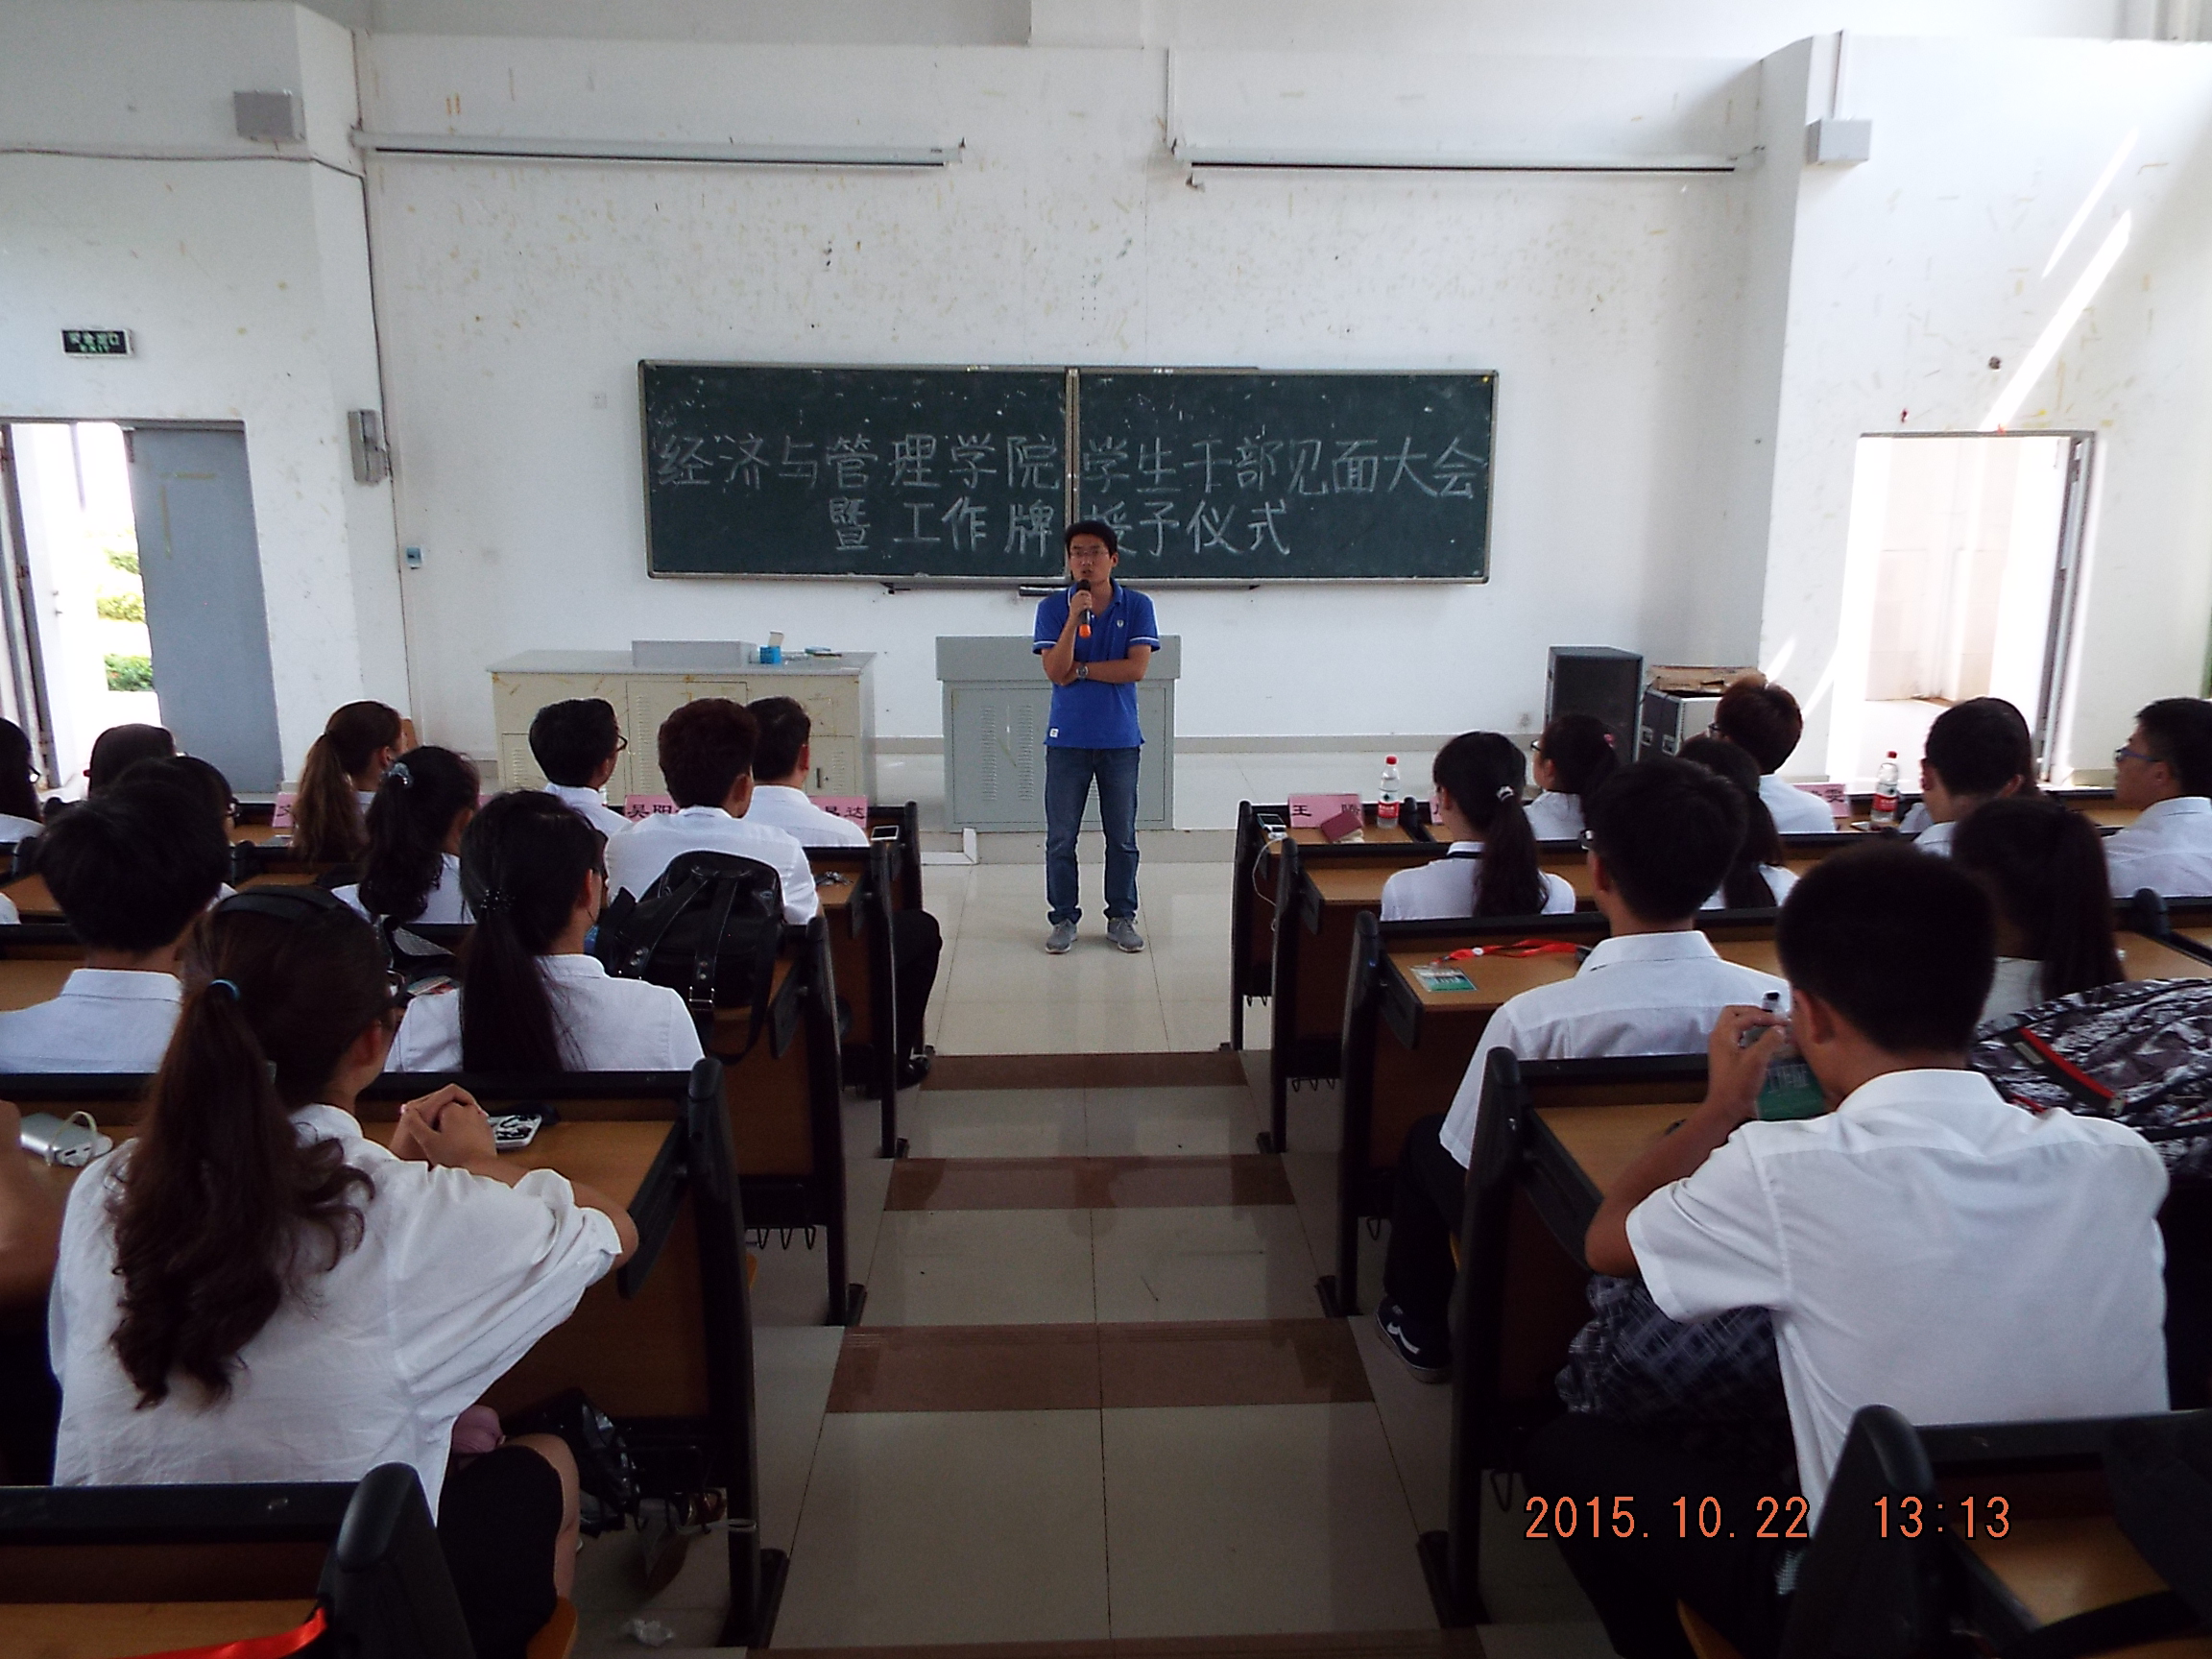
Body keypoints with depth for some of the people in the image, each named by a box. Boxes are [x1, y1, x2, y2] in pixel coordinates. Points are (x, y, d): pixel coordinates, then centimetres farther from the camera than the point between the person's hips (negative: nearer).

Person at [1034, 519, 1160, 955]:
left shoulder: (1137, 607, -1)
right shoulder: (1053, 608, -1)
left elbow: (1136, 668, -11)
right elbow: (1055, 671, -12)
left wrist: (1080, 669, -11)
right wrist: (1074, 618, -22)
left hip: (1120, 738, 0)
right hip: (1067, 737, 0)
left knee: (1122, 837, 9)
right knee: (1061, 837, 5)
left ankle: (1121, 917, 22)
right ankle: (1063, 918, 18)